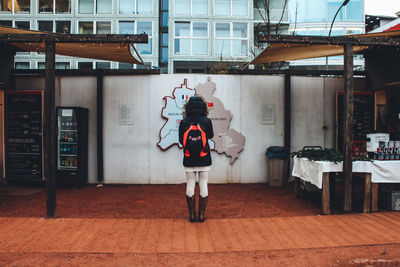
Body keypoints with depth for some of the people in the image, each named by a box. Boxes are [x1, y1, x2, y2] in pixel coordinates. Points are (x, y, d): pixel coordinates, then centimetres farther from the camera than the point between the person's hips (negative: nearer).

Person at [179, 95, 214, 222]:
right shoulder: (207, 121, -8)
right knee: (203, 185, 9)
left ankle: (192, 214, 14)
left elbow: (181, 141, 3)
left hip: (189, 160, 1)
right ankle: (201, 214, 12)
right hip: (204, 160, -1)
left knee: (190, 185, 10)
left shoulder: (183, 123, -5)